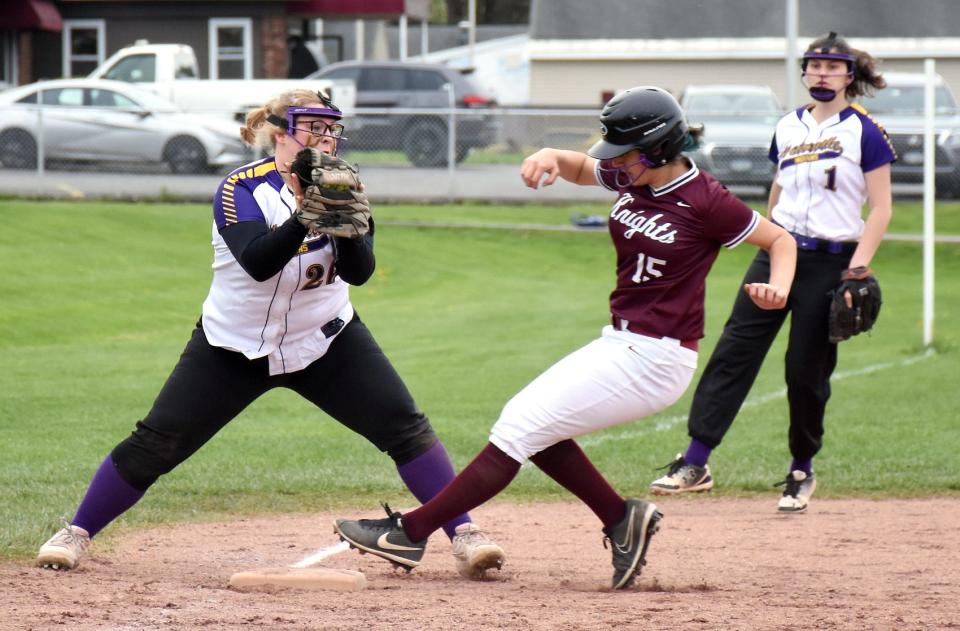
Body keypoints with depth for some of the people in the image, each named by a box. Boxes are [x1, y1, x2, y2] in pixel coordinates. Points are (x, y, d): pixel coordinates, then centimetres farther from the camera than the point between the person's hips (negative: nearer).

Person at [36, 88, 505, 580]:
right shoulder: (241, 189, -17)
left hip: (325, 341, 2)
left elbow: (359, 271, -20)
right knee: (154, 445, -5)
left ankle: (463, 535, -9)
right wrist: (305, 216, -48)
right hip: (234, 348, -2)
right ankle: (77, 534, 12)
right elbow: (257, 262, -34)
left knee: (404, 426, -13)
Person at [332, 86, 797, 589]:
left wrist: (777, 287, -28)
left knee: (520, 429, -9)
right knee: (532, 421, 14)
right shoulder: (633, 179, 4)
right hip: (622, 342, 9)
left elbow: (781, 240, -7)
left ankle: (409, 533, -5)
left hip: (653, 359, -9)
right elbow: (578, 168, 20)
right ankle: (622, 519, 16)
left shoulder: (705, 201, -17)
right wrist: (551, 157, -4)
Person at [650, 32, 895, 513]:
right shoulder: (788, 129, 11)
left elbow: (880, 209, -6)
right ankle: (695, 464, -12)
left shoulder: (865, 131, -4)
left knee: (807, 369, -2)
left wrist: (858, 267, -15)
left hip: (830, 262, -4)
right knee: (734, 351, -8)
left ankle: (801, 472, 18)